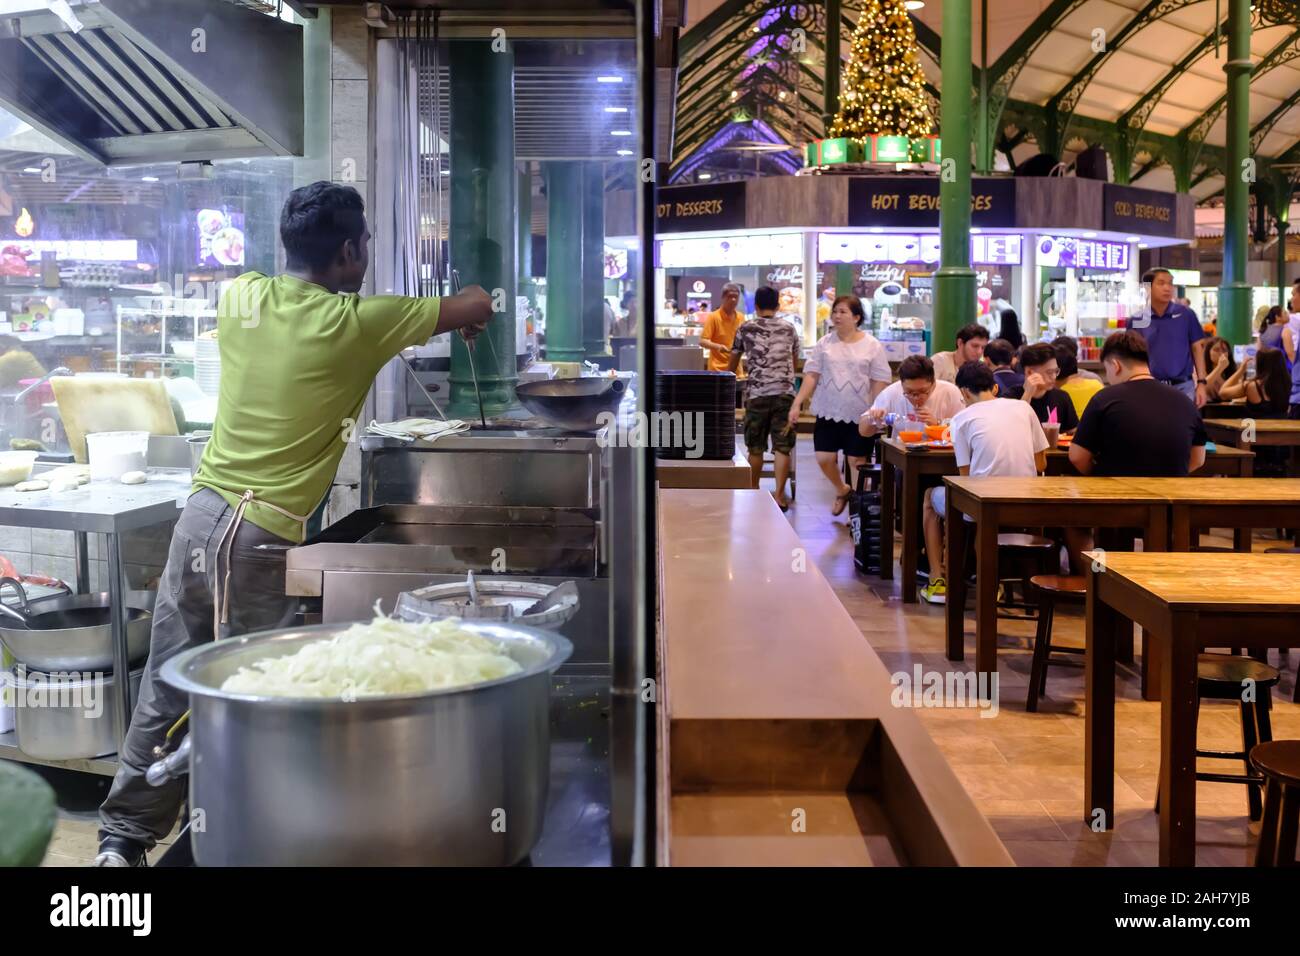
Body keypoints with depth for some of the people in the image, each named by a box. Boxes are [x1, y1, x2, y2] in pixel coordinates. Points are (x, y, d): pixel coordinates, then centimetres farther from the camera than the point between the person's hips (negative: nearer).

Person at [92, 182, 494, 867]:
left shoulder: (240, 295, 6)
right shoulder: (354, 324, -8)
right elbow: (478, 307, 0)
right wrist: (466, 307, 25)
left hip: (200, 515, 6)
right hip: (261, 536, -6)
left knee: (167, 686, 14)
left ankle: (123, 837, 24)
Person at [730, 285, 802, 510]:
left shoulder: (746, 328, 7)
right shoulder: (789, 329, 12)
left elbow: (733, 362, 21)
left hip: (756, 393, -1)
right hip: (785, 392, 1)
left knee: (755, 447, 10)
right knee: (782, 447, 1)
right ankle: (779, 495, -3)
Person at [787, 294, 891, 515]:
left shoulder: (872, 346, -1)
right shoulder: (824, 343, 5)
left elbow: (880, 382, -2)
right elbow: (811, 376, 2)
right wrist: (797, 404, -6)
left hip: (859, 415, -2)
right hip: (828, 413, 2)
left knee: (857, 461, 1)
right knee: (824, 458, -1)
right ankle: (842, 490, 28)